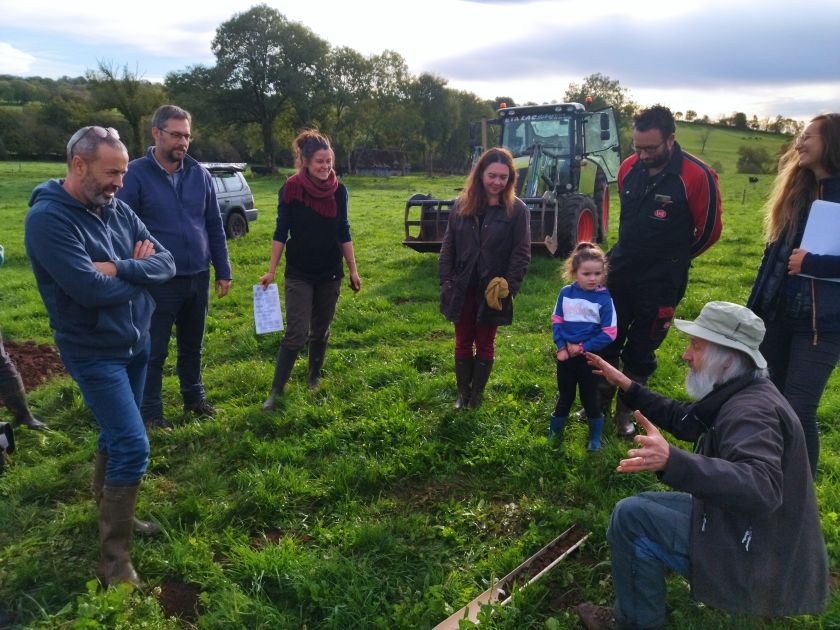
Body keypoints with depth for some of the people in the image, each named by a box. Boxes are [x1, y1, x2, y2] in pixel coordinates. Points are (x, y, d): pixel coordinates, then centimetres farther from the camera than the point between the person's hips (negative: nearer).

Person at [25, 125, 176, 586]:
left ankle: (110, 512, 39)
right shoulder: (47, 219, -18)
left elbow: (166, 264, -3)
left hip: (137, 344, 7)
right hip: (94, 353, -7)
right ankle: (114, 560, 2)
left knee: (116, 436, 19)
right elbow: (91, 290, -28)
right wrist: (138, 273, -10)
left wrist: (119, 268, -20)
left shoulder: (118, 210, 3)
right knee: (133, 446, -10)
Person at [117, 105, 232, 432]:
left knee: (192, 345, 19)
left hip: (198, 277, 4)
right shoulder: (135, 174, -10)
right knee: (154, 351, 9)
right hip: (158, 281, -4)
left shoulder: (199, 173, 3)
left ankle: (194, 397, 37)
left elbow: (215, 227, 8)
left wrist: (223, 271, 7)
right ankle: (151, 412, 23)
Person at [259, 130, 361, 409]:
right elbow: (281, 232, -5)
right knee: (297, 334, -9)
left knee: (320, 331, 13)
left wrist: (353, 270, 6)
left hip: (330, 274, 3)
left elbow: (344, 233, 6)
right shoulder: (290, 189, -10)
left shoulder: (339, 190, -1)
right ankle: (276, 390, 2)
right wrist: (271, 271, -7)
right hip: (299, 274, -3)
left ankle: (314, 381, 30)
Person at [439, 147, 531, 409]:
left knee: (485, 345, 13)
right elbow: (448, 247, 4)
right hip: (462, 290, 3)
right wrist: (446, 282, -2)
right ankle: (463, 393, 28)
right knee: (463, 343, 13)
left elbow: (521, 254, -8)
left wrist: (507, 287, -14)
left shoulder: (517, 210, -8)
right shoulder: (462, 205, 1)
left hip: (492, 292, -2)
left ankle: (476, 395, 27)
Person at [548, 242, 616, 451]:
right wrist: (561, 347, -9)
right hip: (566, 355, 2)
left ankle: (595, 438, 31)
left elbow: (609, 333, -12)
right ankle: (554, 434, 33)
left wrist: (583, 347, -15)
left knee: (590, 399, 11)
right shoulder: (566, 293, -5)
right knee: (564, 397, 16)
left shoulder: (604, 298, -14)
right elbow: (557, 321, 3)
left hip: (589, 357, -2)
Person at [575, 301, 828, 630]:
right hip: (748, 530, 11)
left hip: (754, 557, -10)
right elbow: (683, 419, 20)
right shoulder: (738, 394, 5)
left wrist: (672, 461, -58)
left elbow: (761, 487, -44)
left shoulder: (751, 410, -27)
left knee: (630, 515, -14)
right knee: (646, 506, 19)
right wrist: (627, 386, 15)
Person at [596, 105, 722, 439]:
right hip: (619, 271, 5)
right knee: (606, 341, 13)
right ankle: (600, 401, 32)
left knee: (640, 351, 9)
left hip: (660, 282, -4)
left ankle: (626, 411, 27)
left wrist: (672, 258, 8)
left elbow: (709, 230, -5)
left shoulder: (697, 176, -18)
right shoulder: (629, 167, -2)